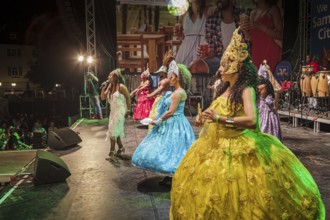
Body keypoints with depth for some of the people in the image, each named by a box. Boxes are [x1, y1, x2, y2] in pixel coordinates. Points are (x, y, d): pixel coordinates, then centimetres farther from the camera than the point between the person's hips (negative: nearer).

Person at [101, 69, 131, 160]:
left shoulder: (121, 86, -13)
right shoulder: (109, 87, 8)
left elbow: (128, 98, -11)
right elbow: (103, 97, 8)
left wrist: (128, 110, -12)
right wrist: (104, 87, -3)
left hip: (120, 111, -8)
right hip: (113, 111, 8)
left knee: (113, 130, -8)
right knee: (116, 131, 14)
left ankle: (112, 151, 0)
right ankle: (121, 147, 29)